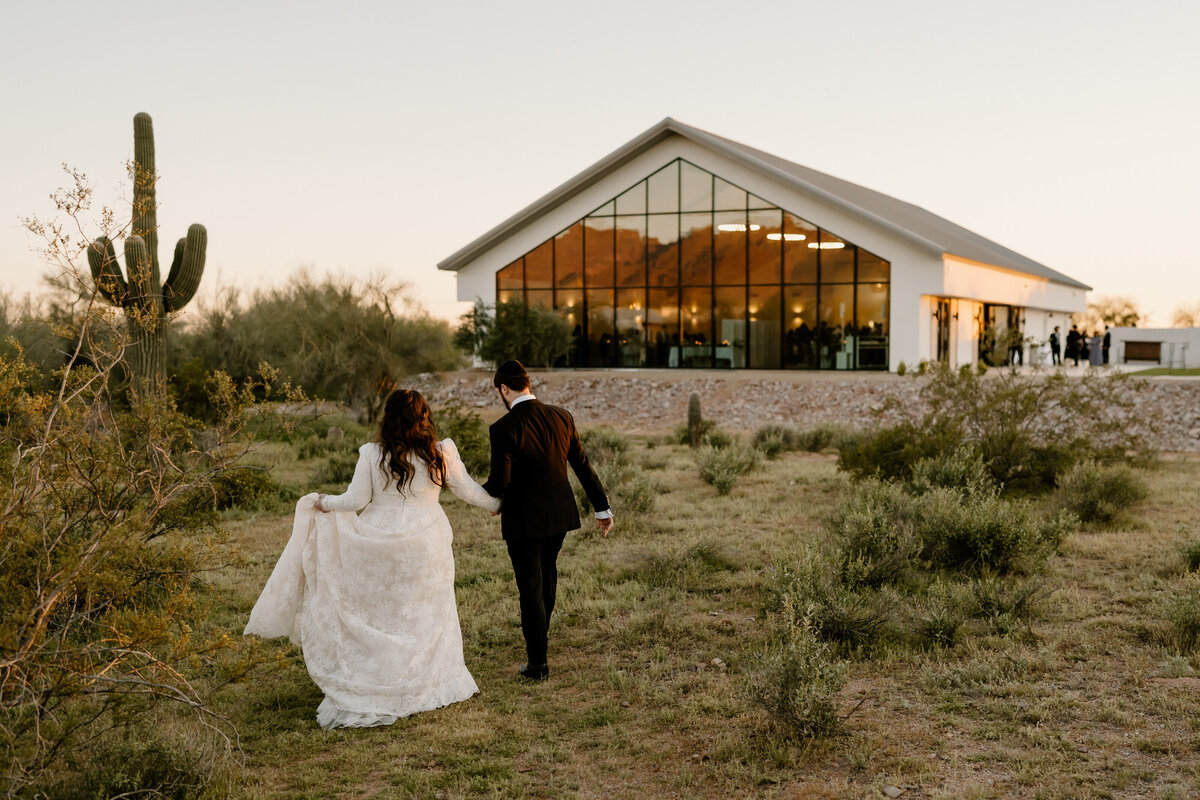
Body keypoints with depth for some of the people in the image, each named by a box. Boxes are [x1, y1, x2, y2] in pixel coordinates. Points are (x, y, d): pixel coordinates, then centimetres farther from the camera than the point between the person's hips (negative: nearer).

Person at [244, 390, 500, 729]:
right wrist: (498, 504, 20)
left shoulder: (372, 454, -9)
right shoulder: (442, 453, -7)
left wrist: (323, 503, 12)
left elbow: (356, 499, -6)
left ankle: (364, 695, 14)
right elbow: (468, 490, 2)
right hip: (425, 546, 1)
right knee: (426, 614, 15)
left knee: (375, 615, 10)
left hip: (379, 543, -1)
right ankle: (430, 685, 24)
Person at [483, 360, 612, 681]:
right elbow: (582, 465, 3)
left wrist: (486, 493, 3)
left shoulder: (503, 428, -20)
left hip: (524, 519, -6)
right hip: (559, 513, 6)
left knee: (530, 586, 4)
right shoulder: (561, 417, -3)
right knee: (548, 571, 26)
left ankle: (538, 663, 9)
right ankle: (541, 632, 48)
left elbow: (499, 482, -21)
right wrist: (602, 507, 10)